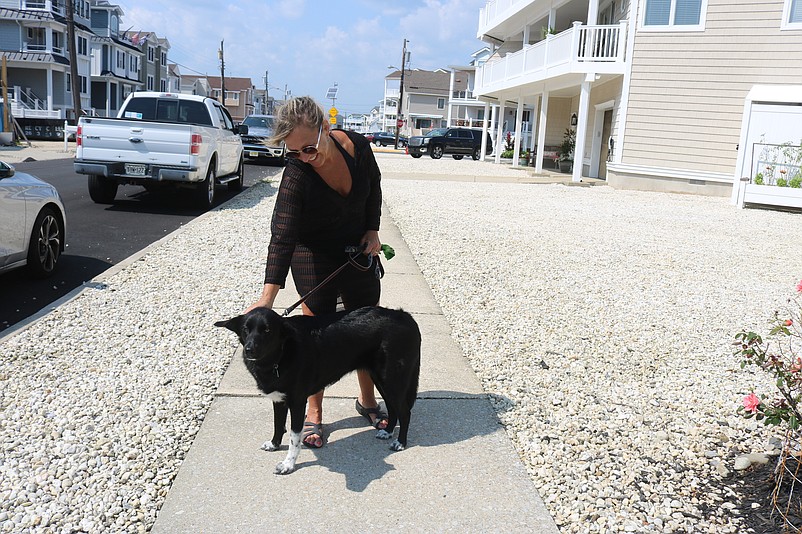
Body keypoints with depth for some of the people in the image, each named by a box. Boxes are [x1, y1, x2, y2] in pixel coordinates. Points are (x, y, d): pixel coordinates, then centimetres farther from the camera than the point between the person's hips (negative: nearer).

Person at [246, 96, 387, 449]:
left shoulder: (357, 146, -17)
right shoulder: (295, 175, -28)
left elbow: (373, 187, 4)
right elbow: (282, 237, -33)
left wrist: (372, 230, -5)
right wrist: (267, 297, -41)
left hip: (358, 250, 5)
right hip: (314, 258, -4)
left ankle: (367, 401, 32)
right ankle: (313, 414, 18)